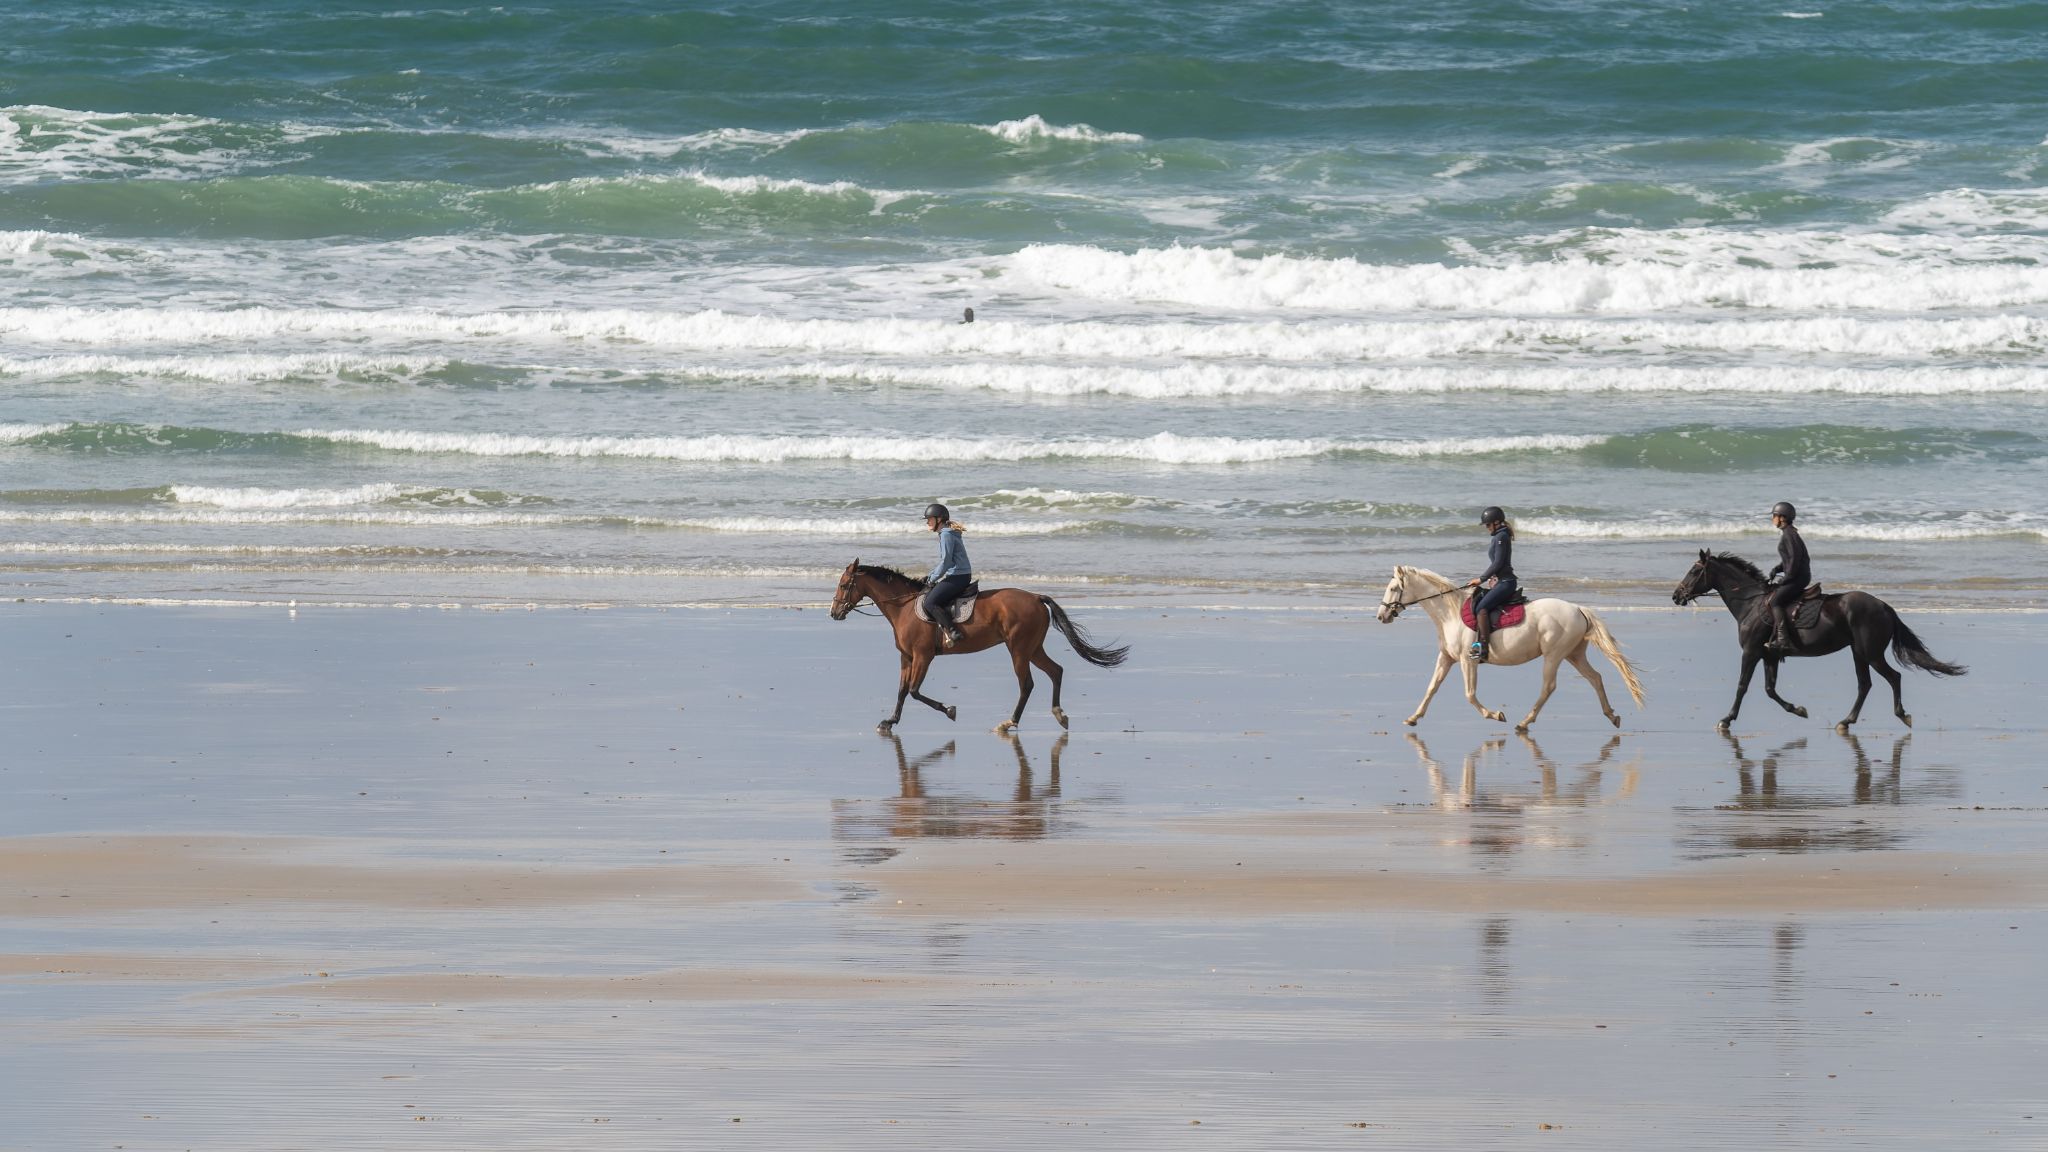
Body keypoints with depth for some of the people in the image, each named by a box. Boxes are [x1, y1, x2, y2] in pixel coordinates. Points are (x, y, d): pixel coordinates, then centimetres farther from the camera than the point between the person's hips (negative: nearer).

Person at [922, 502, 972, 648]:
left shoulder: (946, 535, -13)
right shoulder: (947, 533, 19)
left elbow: (946, 562, -16)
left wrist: (932, 579, -6)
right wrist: (930, 576, 16)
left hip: (957, 577, -11)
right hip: (959, 577, 11)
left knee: (930, 603, -19)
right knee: (928, 597, 14)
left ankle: (953, 632, -25)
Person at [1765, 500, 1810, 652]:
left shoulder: (1789, 535, -14)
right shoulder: (1786, 534, 17)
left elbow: (1795, 558, -20)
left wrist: (1786, 578, -16)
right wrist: (1777, 569, 12)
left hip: (1797, 578, -11)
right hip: (1793, 578, 11)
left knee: (1775, 600, -20)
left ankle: (1783, 640, -28)